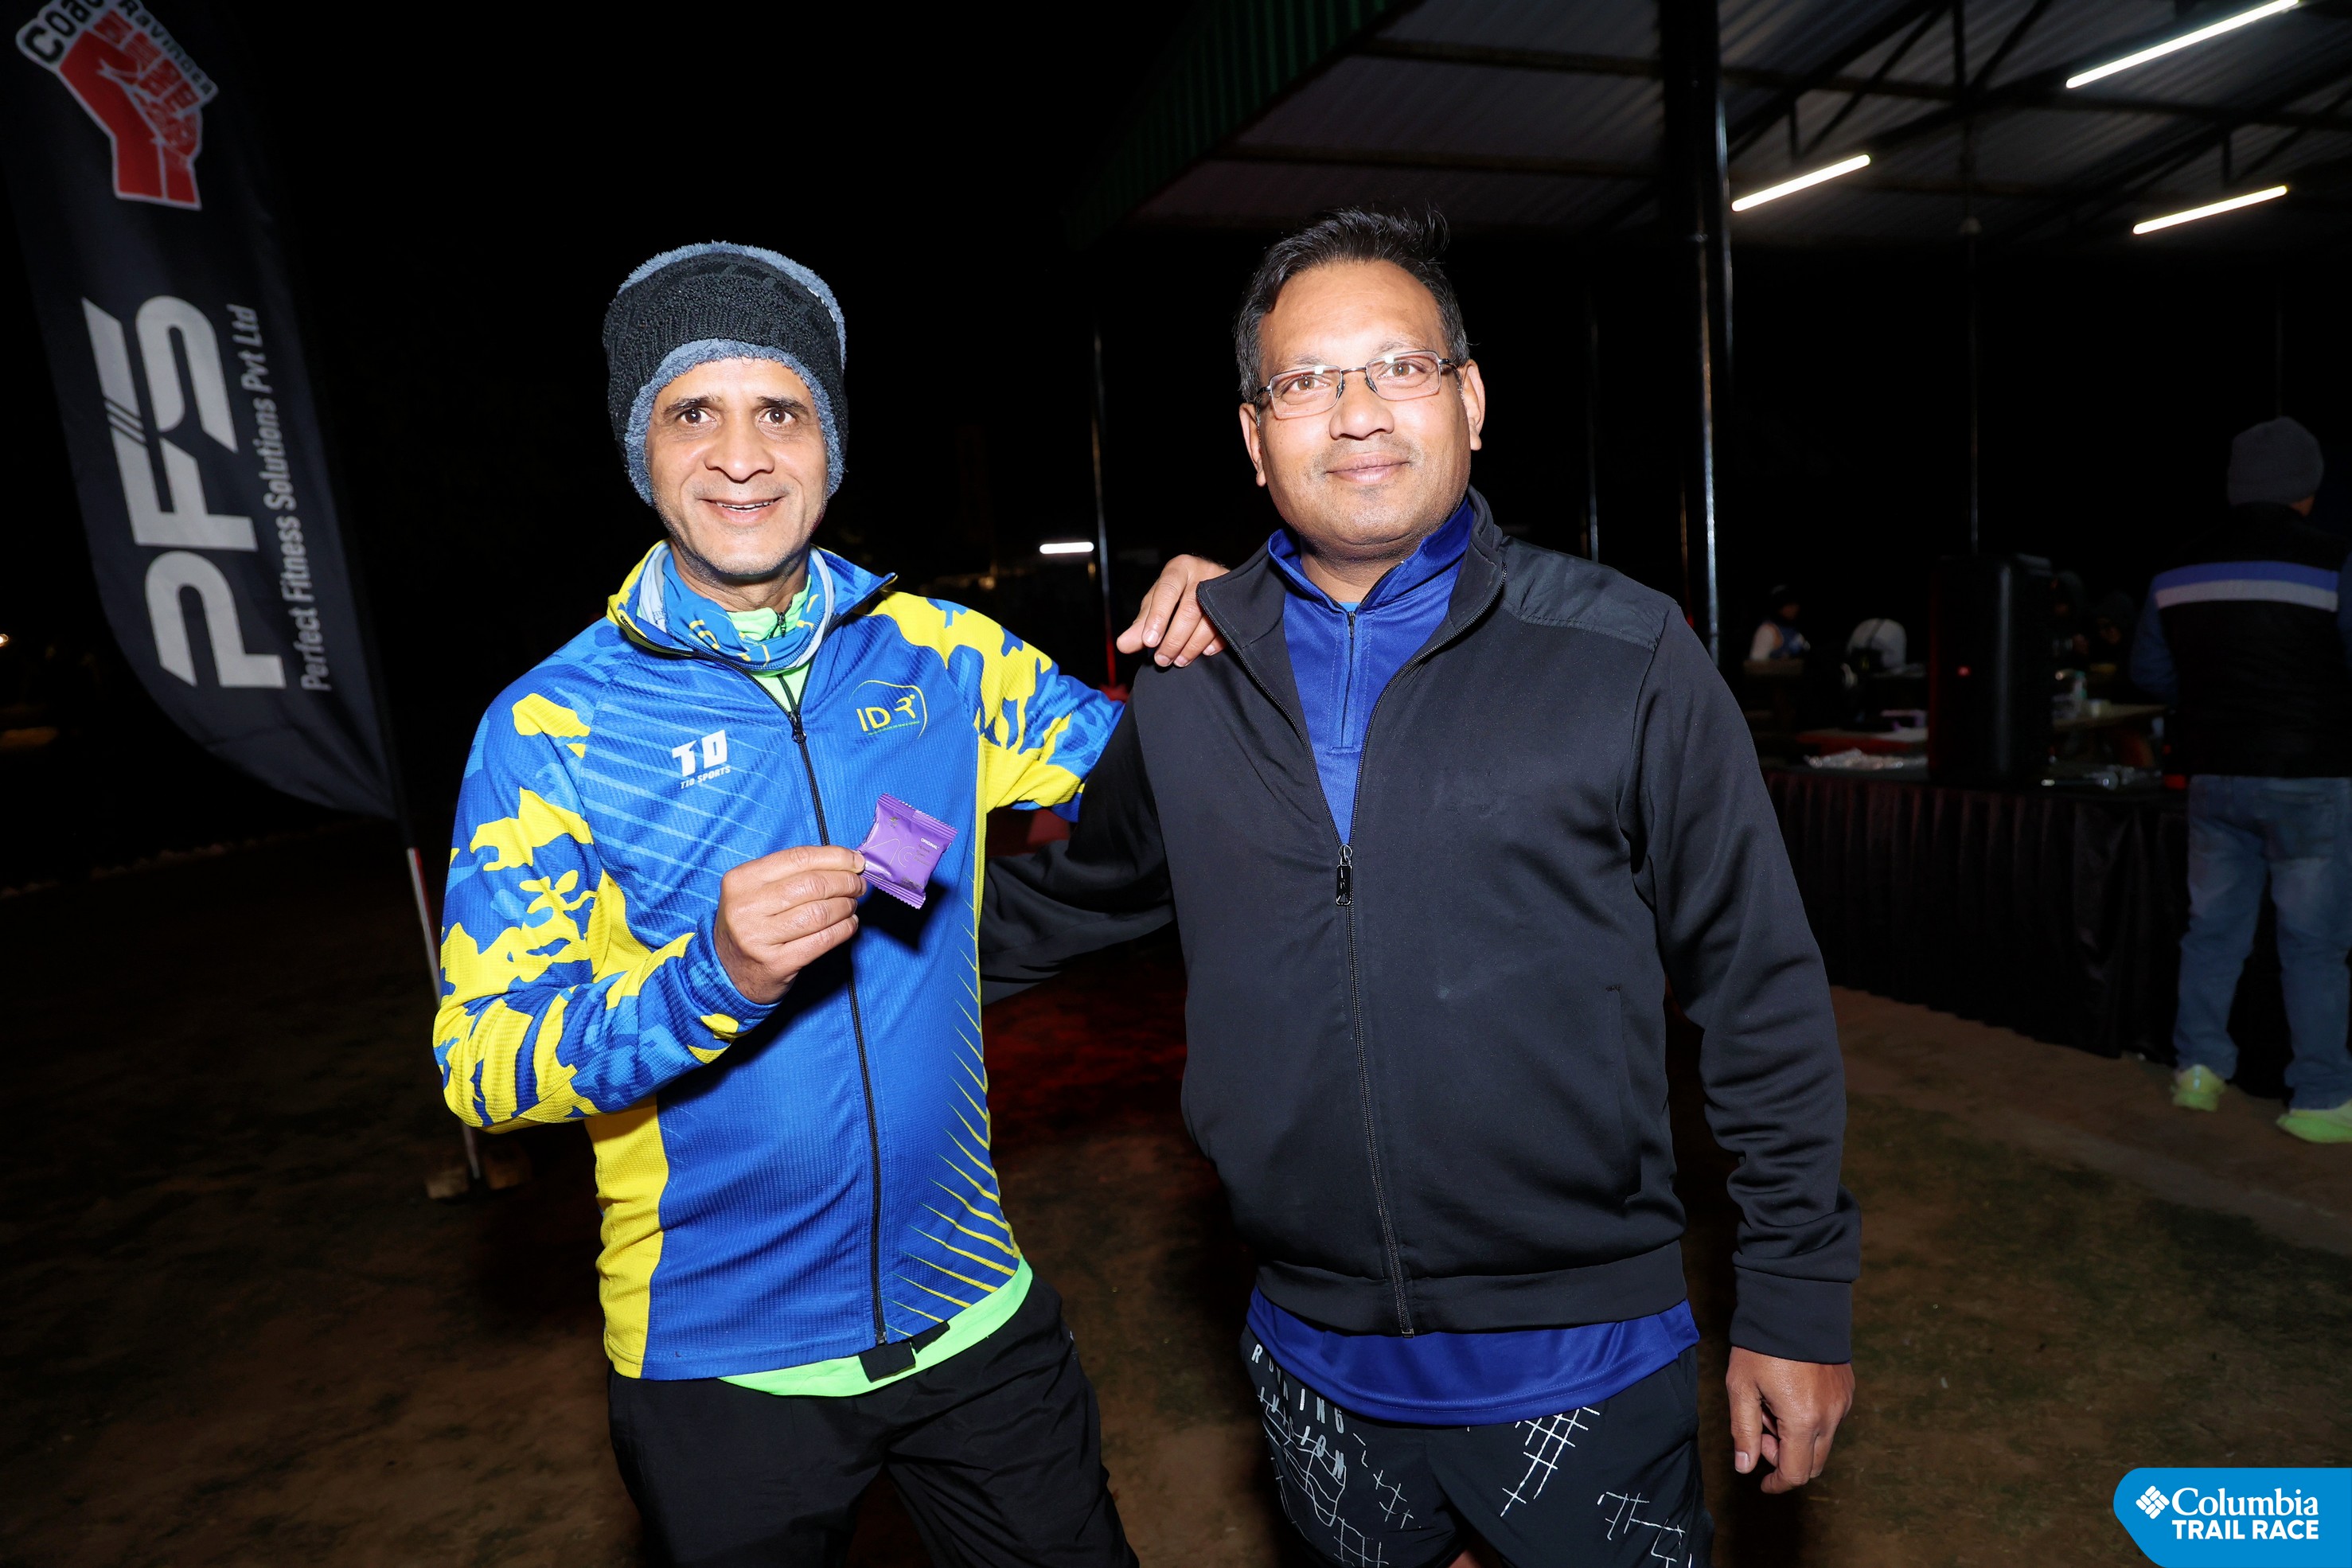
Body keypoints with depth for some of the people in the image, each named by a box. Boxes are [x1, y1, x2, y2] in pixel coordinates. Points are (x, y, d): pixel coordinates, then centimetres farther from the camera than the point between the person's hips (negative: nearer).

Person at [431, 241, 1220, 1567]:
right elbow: (480, 1062, -13)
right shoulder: (552, 728, -9)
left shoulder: (935, 653, -2)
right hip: (719, 1358, -2)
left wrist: (1185, 645, -12)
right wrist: (715, 979, -30)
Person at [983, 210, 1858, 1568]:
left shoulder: (1628, 658, -11)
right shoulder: (1188, 691, -3)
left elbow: (1764, 996, -6)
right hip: (1316, 1370, 3)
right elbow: (1067, 896, 14)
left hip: (1583, 1367, -3)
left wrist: (1799, 1301, -3)